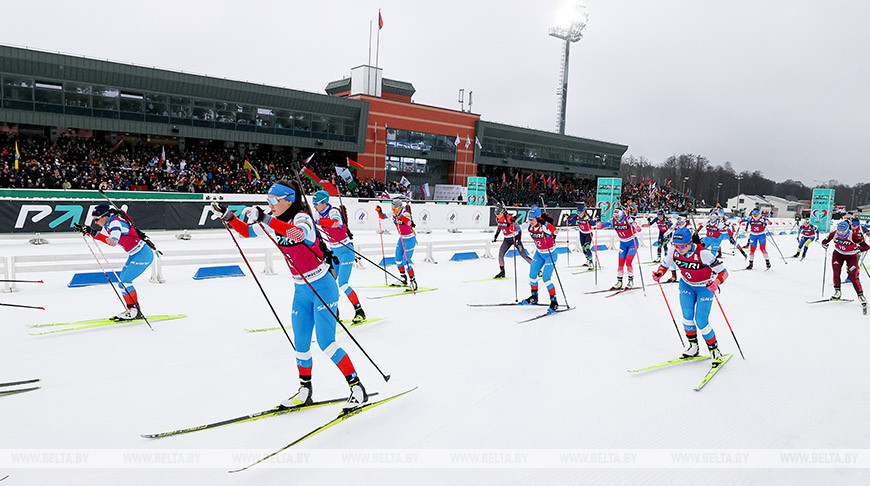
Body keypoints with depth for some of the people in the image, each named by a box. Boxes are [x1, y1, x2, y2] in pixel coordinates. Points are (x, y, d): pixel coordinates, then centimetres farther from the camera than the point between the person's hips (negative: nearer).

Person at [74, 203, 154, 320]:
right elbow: (103, 237, 27)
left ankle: (136, 312, -6)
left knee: (124, 282, -12)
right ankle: (133, 310, 14)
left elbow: (113, 242, -35)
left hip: (143, 255, -10)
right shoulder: (108, 224, 9)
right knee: (122, 281, 9)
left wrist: (93, 233, -36)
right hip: (134, 255, 10)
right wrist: (86, 231, 16)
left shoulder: (115, 223, -19)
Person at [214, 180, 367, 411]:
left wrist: (265, 219, -47)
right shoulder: (274, 223, 4)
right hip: (301, 290, 8)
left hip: (322, 286, -8)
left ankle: (357, 387, -1)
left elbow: (300, 233, -43)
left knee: (326, 342, -10)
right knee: (301, 344, 10)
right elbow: (247, 232, 17)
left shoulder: (301, 217, -19)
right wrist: (228, 216, 2)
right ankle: (305, 390, 26)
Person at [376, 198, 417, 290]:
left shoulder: (406, 214, -24)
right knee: (398, 261, 10)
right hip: (401, 239, 8)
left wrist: (400, 216, -54)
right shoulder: (393, 213, -5)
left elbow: (409, 223, -45)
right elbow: (382, 216, 7)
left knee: (406, 262, -10)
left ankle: (413, 282, 4)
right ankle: (404, 282, 26)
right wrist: (379, 211, -13)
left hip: (410, 240, -8)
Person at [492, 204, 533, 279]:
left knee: (524, 255, -7)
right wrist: (495, 237, 21)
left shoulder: (509, 218, -24)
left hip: (515, 237, -7)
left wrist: (518, 240, -29)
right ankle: (502, 272, 6)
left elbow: (518, 228, -24)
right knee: (501, 253, -5)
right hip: (507, 239, 7)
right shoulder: (497, 219, 0)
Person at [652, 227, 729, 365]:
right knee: (687, 316, -6)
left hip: (704, 287, -4)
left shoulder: (702, 254, -32)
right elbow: (665, 264, 2)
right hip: (686, 285, 4)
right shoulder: (674, 252, -18)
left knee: (701, 322, -9)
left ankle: (715, 350, 9)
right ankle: (693, 347, 13)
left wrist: (716, 282, -48)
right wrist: (659, 273, -20)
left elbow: (724, 272, -28)